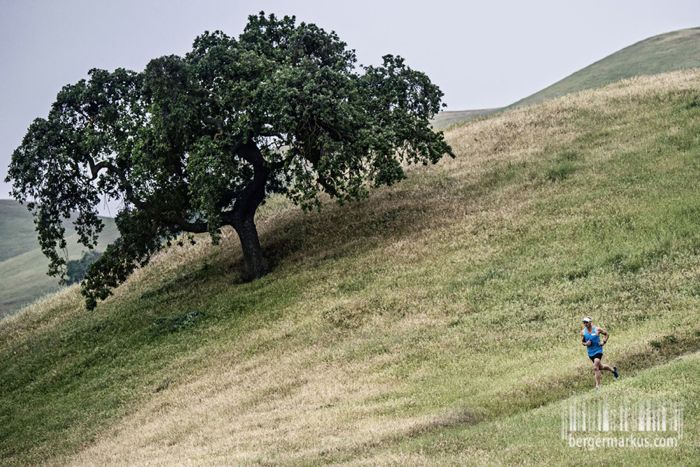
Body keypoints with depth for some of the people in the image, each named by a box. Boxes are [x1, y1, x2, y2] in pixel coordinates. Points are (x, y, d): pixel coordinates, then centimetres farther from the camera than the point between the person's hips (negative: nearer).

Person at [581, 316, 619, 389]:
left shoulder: (597, 329, -10)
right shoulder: (583, 332, -1)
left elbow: (607, 334, 4)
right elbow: (582, 341, 10)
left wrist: (603, 342, -9)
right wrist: (586, 344, -13)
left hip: (598, 350, -5)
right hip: (590, 352, 5)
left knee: (595, 368, -18)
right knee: (600, 367, 19)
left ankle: (598, 385, -12)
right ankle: (613, 369, 46)